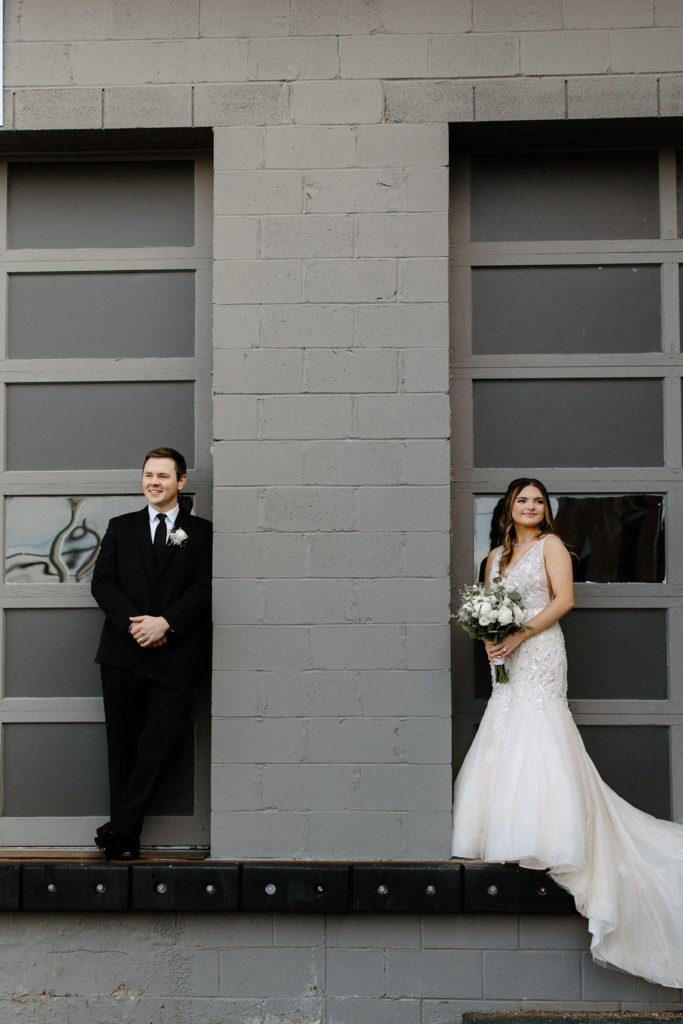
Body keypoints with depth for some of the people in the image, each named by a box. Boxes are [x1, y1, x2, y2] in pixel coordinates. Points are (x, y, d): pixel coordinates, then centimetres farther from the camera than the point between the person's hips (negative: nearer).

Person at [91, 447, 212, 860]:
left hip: (176, 656, -2)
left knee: (158, 744, -10)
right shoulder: (121, 528, 16)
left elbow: (204, 587, -2)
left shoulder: (201, 532, 9)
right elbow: (102, 581, 6)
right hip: (123, 653, 2)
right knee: (123, 746, 5)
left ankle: (119, 827, 0)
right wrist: (132, 624, -10)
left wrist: (166, 622, -16)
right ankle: (127, 839, 13)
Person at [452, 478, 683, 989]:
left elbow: (564, 599, -8)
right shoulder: (497, 554, 20)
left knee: (537, 739, -13)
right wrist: (489, 639, -1)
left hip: (539, 653, -6)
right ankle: (511, 834, 2)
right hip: (508, 660, 6)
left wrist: (519, 635, -15)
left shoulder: (551, 544, 3)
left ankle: (546, 841, -12)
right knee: (507, 743, 0)